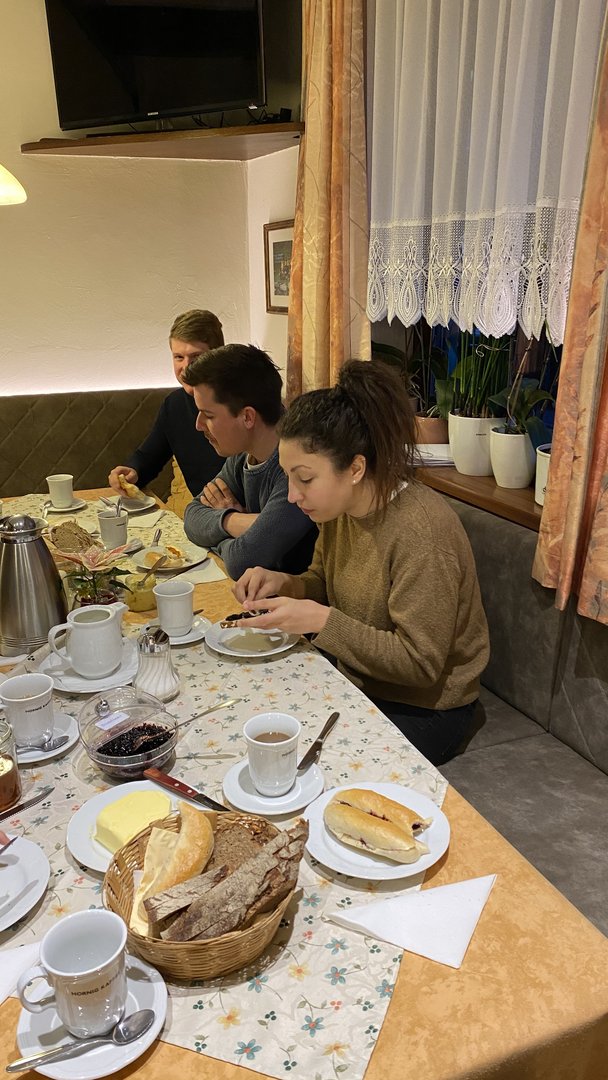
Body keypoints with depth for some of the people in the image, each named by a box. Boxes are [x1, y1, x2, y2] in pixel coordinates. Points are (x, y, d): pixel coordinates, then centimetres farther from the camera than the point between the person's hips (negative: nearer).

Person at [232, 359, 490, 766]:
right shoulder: (341, 507, -5)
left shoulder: (421, 533, -30)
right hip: (358, 682, 7)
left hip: (421, 710, -7)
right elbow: (324, 584, 11)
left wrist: (321, 620, -31)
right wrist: (284, 584, -11)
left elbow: (419, 664, -26)